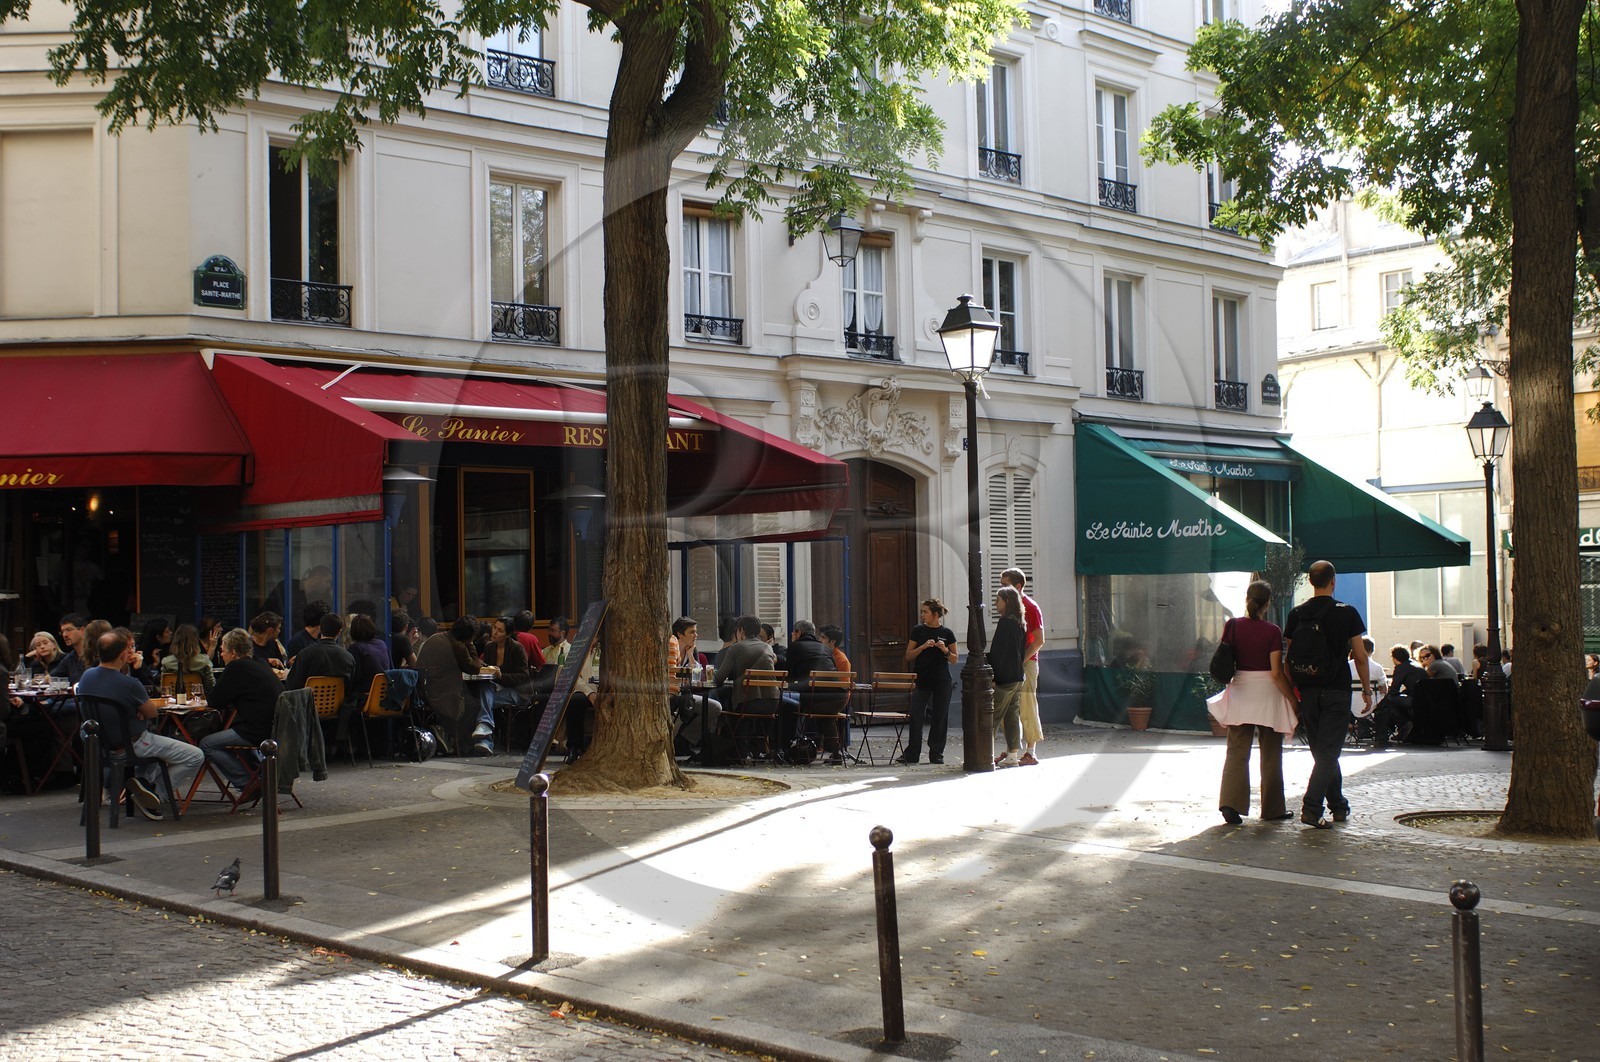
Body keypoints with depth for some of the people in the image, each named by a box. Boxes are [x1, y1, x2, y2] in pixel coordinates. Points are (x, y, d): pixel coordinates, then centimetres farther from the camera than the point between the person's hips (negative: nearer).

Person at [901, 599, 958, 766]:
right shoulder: (918, 630, 5)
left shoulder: (947, 633, 3)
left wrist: (945, 650, -13)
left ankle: (936, 754, 11)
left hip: (942, 681, 0)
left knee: (940, 717, 2)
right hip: (922, 679, 0)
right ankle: (911, 754, -1)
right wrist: (923, 646, -12)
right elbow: (908, 656, 3)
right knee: (916, 716, -6)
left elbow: (955, 659, 6)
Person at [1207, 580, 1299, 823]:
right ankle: (1273, 808, 19)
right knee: (1270, 755, 11)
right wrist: (1293, 701, -5)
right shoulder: (1272, 632, -11)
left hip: (1240, 691, 2)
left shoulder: (1232, 626, -2)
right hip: (1267, 694, -2)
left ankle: (1231, 803, -12)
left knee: (1237, 752, 4)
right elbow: (1277, 673, -13)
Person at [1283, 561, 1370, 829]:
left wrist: (1293, 690, 13)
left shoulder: (1297, 613, 3)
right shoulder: (1346, 612, -6)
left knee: (1322, 752, 15)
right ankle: (1311, 807, -16)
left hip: (1308, 692, 4)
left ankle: (1338, 805, 25)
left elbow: (1288, 657, 5)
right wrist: (1367, 689, 6)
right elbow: (1360, 656, -4)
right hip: (1336, 690, -4)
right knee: (1328, 752, -4)